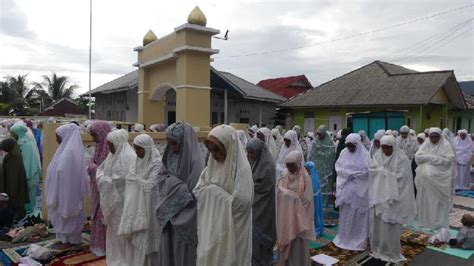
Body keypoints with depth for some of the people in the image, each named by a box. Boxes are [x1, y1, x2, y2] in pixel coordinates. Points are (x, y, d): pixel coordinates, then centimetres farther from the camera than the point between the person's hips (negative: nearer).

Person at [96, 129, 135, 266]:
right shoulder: (113, 155, 10)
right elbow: (102, 169, 17)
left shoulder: (128, 156, -18)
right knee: (113, 228, 16)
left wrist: (106, 180, -11)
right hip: (112, 199, 9)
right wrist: (102, 177, -4)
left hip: (122, 199, -9)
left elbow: (123, 179, -22)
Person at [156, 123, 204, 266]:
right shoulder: (171, 155, 3)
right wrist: (172, 182, -12)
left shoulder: (195, 161, -20)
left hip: (185, 218, -7)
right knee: (168, 250, 17)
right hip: (169, 214, 7)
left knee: (183, 254, 7)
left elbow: (193, 194, -20)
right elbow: (161, 177, 5)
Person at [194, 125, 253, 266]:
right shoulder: (212, 166, 4)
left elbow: (240, 202, -25)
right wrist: (211, 190, -14)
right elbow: (197, 192, 4)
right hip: (210, 228, 6)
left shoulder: (242, 169, -17)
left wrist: (214, 191, -14)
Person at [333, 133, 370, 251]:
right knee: (345, 214, 9)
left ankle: (358, 240, 16)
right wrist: (351, 173, -15)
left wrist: (349, 173, -14)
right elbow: (338, 167, 0)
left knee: (357, 215, 3)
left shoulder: (364, 154, -6)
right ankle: (344, 237, 23)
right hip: (345, 188, 3)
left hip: (359, 189, -3)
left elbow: (365, 171, -13)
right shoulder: (344, 153, 5)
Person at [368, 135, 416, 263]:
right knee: (376, 223, 10)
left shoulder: (402, 159, -8)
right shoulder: (377, 157, 6)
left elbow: (400, 178, -15)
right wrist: (388, 173, -11)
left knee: (389, 225, 1)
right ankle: (378, 249, 26)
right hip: (377, 196, 5)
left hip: (392, 198, -4)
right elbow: (371, 172, -2)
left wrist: (382, 172, -12)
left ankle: (391, 252, 17)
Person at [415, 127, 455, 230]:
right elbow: (417, 157, -3)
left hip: (439, 178, -3)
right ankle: (424, 220, 20)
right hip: (425, 177, 3)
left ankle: (438, 223, 14)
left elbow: (450, 160, -12)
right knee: (425, 199, 8)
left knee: (437, 200, 2)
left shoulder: (446, 145, -2)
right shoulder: (425, 145, 6)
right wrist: (431, 157, -14)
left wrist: (431, 158, -15)